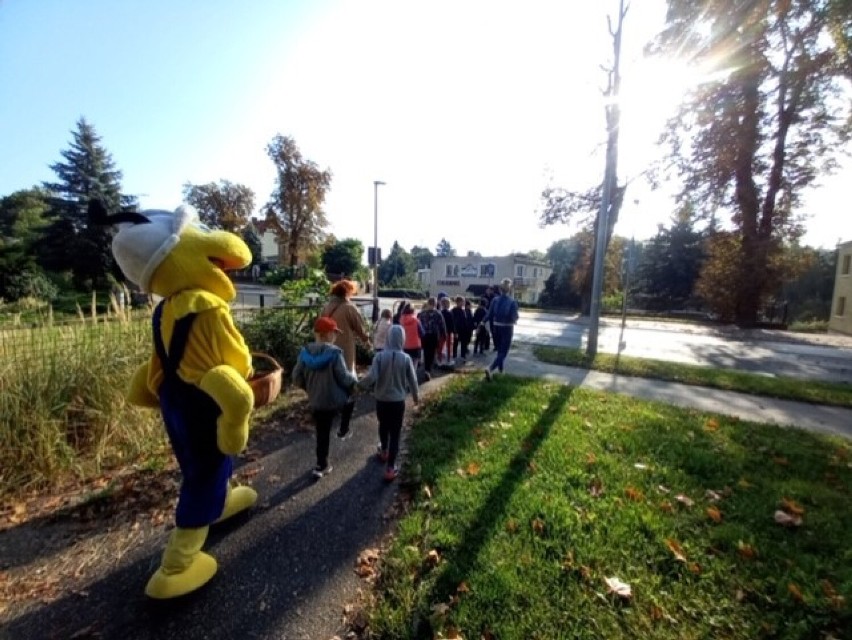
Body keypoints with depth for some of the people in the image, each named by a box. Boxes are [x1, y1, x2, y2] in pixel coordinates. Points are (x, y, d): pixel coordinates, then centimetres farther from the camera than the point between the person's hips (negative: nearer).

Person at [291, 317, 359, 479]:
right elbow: (345, 379, -17)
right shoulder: (334, 352, -19)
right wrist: (354, 377, 4)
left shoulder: (305, 352, -4)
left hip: (315, 402, 5)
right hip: (336, 400, -5)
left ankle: (322, 465, 30)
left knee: (322, 433, 18)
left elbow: (297, 379, 1)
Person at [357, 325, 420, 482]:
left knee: (383, 426, 27)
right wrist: (416, 396, 12)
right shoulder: (406, 358, -12)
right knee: (395, 433, 9)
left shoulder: (379, 356, -14)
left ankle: (384, 451, 50)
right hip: (398, 401, -1)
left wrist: (360, 384, -3)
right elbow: (412, 380, -5)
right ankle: (390, 469, 11)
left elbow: (371, 377, -22)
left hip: (381, 400, 1)